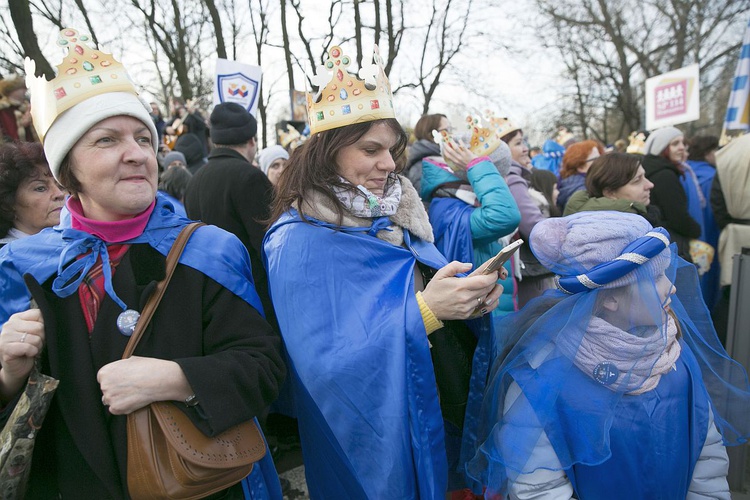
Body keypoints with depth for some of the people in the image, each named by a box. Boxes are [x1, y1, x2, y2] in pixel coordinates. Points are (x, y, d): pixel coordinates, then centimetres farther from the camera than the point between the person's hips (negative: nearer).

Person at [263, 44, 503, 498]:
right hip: (367, 439, -7)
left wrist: (469, 301, -12)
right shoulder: (298, 243, -19)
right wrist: (422, 311, -32)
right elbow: (322, 366, -25)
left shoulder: (395, 216, 2)